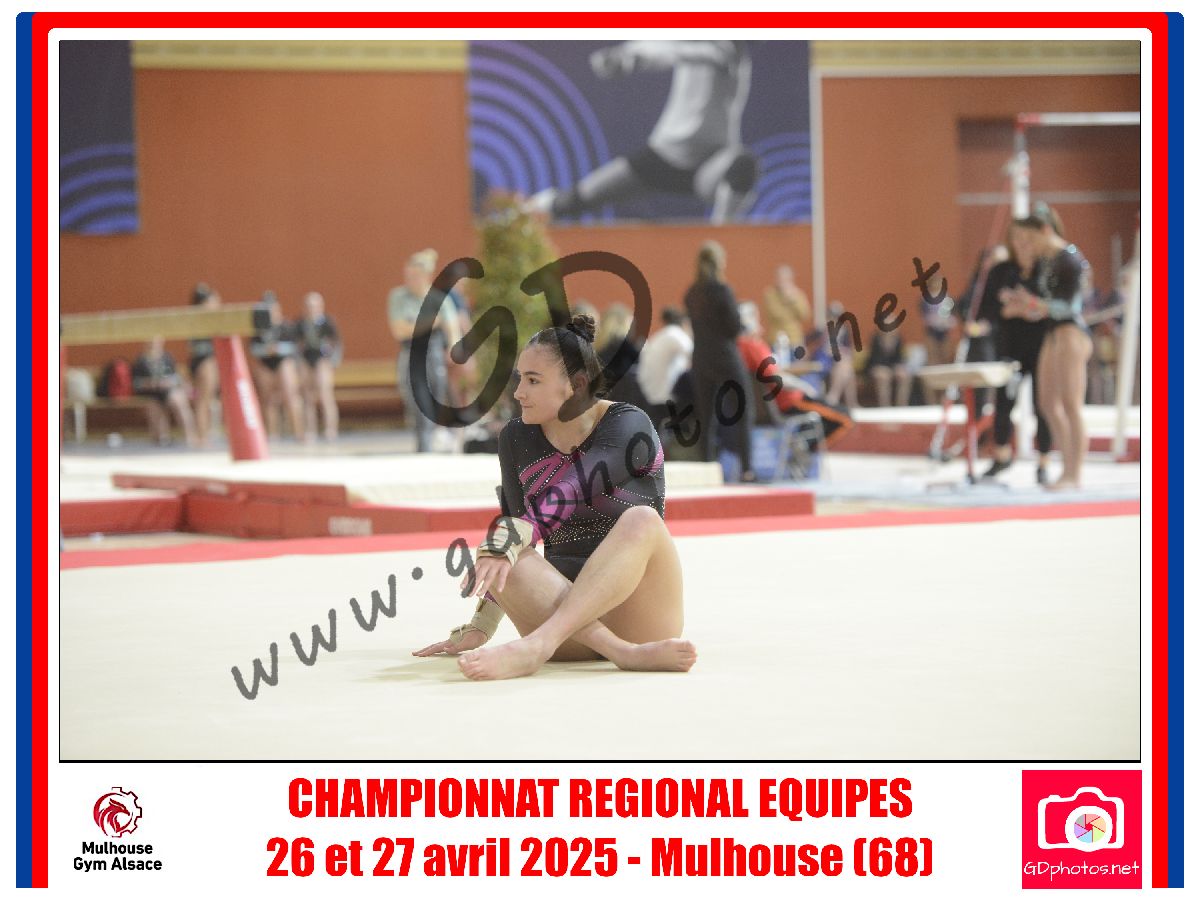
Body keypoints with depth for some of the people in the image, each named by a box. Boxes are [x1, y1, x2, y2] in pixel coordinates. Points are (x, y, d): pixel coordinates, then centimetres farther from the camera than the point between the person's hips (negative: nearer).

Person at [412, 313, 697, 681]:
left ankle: (535, 647, -50)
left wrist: (507, 537, -39)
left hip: (637, 611, -4)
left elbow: (570, 494, -24)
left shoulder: (629, 427, -7)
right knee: (499, 560, -26)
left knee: (642, 520, -34)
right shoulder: (516, 439, 10)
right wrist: (479, 627, 9)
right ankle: (626, 653, -45)